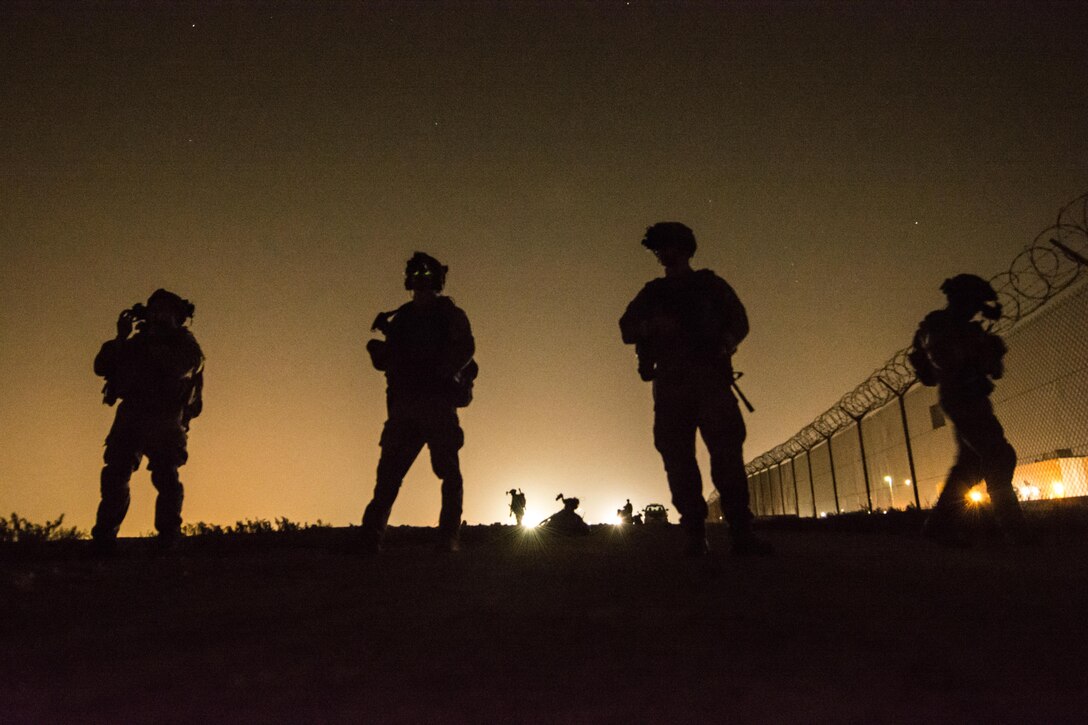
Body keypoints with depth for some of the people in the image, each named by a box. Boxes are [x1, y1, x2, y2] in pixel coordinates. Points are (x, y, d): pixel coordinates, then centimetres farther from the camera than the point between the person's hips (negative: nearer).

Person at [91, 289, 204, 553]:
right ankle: (104, 538, -5)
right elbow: (101, 367, 10)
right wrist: (121, 338, -2)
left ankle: (169, 538, -13)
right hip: (130, 416, 4)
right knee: (115, 473, -8)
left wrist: (152, 338, -10)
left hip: (165, 421, -4)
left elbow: (177, 367, -17)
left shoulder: (184, 343, 5)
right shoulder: (137, 342, 18)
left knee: (165, 475, -16)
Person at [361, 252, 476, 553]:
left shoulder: (451, 314, 9)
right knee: (388, 472, -4)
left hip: (438, 404, -3)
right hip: (404, 405, 3)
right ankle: (369, 538, -6)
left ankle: (448, 538, -4)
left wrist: (438, 373, -20)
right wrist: (377, 349, -3)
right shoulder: (400, 318, 21)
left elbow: (465, 349, -8)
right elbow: (385, 361, 18)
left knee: (449, 473, -7)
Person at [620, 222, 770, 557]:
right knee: (678, 457, -7)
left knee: (726, 448, -16)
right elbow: (627, 328, 14)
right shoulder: (652, 292, 23)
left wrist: (724, 344, -12)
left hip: (709, 375, -2)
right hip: (669, 381, 2)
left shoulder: (710, 284, 18)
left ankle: (741, 532, -18)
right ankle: (695, 535, -7)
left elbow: (738, 320, 10)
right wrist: (652, 326, -9)